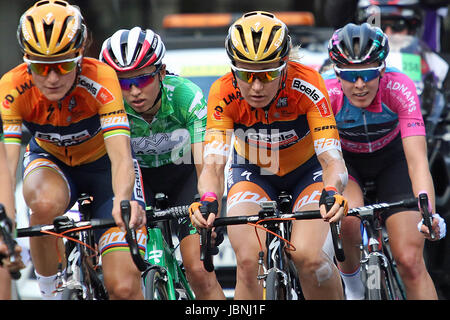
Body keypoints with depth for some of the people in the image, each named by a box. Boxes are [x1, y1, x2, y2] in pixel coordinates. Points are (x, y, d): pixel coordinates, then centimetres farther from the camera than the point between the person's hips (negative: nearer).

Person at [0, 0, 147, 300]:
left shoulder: (100, 79, -33)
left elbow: (120, 155, -41)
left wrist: (124, 201, -63)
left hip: (102, 163, -1)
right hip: (50, 161, 1)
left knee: (124, 287, -17)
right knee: (45, 203, -38)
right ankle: (50, 289, -12)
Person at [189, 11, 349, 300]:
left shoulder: (307, 85, -32)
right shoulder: (224, 94, -28)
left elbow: (332, 159, -36)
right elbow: (213, 164, -34)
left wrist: (331, 193, -58)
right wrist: (208, 200, -56)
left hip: (307, 171, -1)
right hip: (253, 174, 1)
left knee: (307, 255, -26)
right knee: (249, 260, -24)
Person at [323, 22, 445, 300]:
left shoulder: (399, 88, -33)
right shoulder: (327, 93, -32)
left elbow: (417, 160, -40)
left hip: (391, 157, 0)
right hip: (344, 158, 0)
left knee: (410, 261, -12)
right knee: (347, 219, -32)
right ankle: (352, 284, -2)